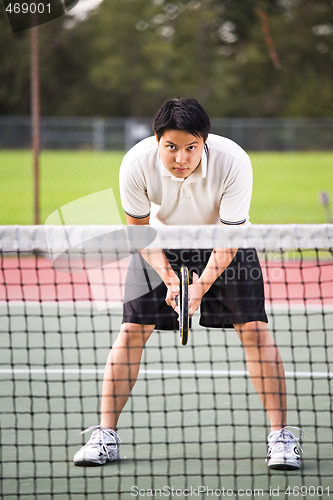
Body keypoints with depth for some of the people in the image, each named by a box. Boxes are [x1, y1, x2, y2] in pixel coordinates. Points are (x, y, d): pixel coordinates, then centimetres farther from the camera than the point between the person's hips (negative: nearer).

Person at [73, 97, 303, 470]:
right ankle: (105, 436, 1)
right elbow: (140, 228, -13)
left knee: (253, 328, -13)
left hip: (223, 245, -1)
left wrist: (202, 284, -38)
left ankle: (280, 436, -5)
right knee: (131, 330, -8)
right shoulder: (136, 164, -29)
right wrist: (168, 276, -25)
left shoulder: (234, 163, -33)